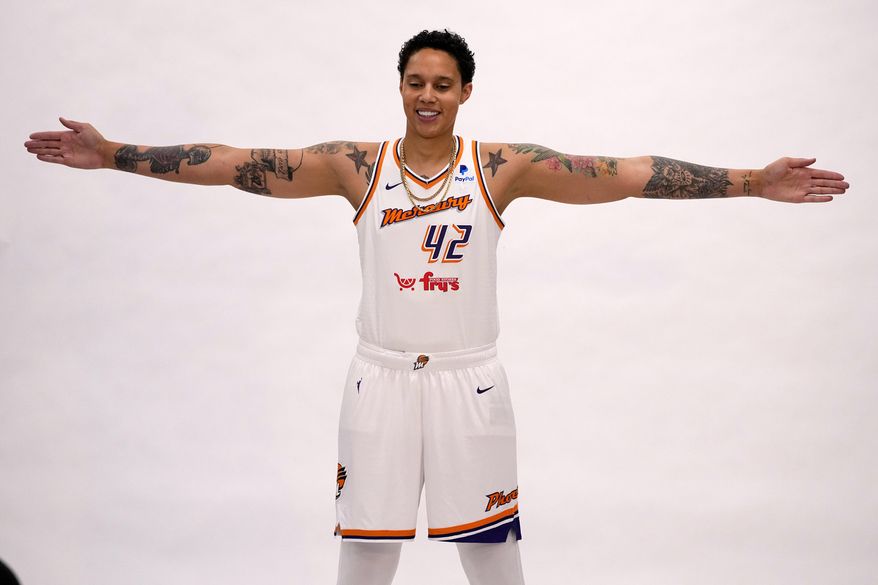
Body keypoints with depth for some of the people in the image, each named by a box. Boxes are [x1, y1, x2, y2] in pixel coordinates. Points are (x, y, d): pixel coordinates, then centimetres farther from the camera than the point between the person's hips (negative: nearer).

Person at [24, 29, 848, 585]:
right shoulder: (355, 165, -1)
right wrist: (114, 154, -9)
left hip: (469, 380, 0)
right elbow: (236, 164, -4)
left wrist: (752, 182, -13)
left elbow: (627, 174, -8)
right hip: (380, 378, 1)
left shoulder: (504, 166, -3)